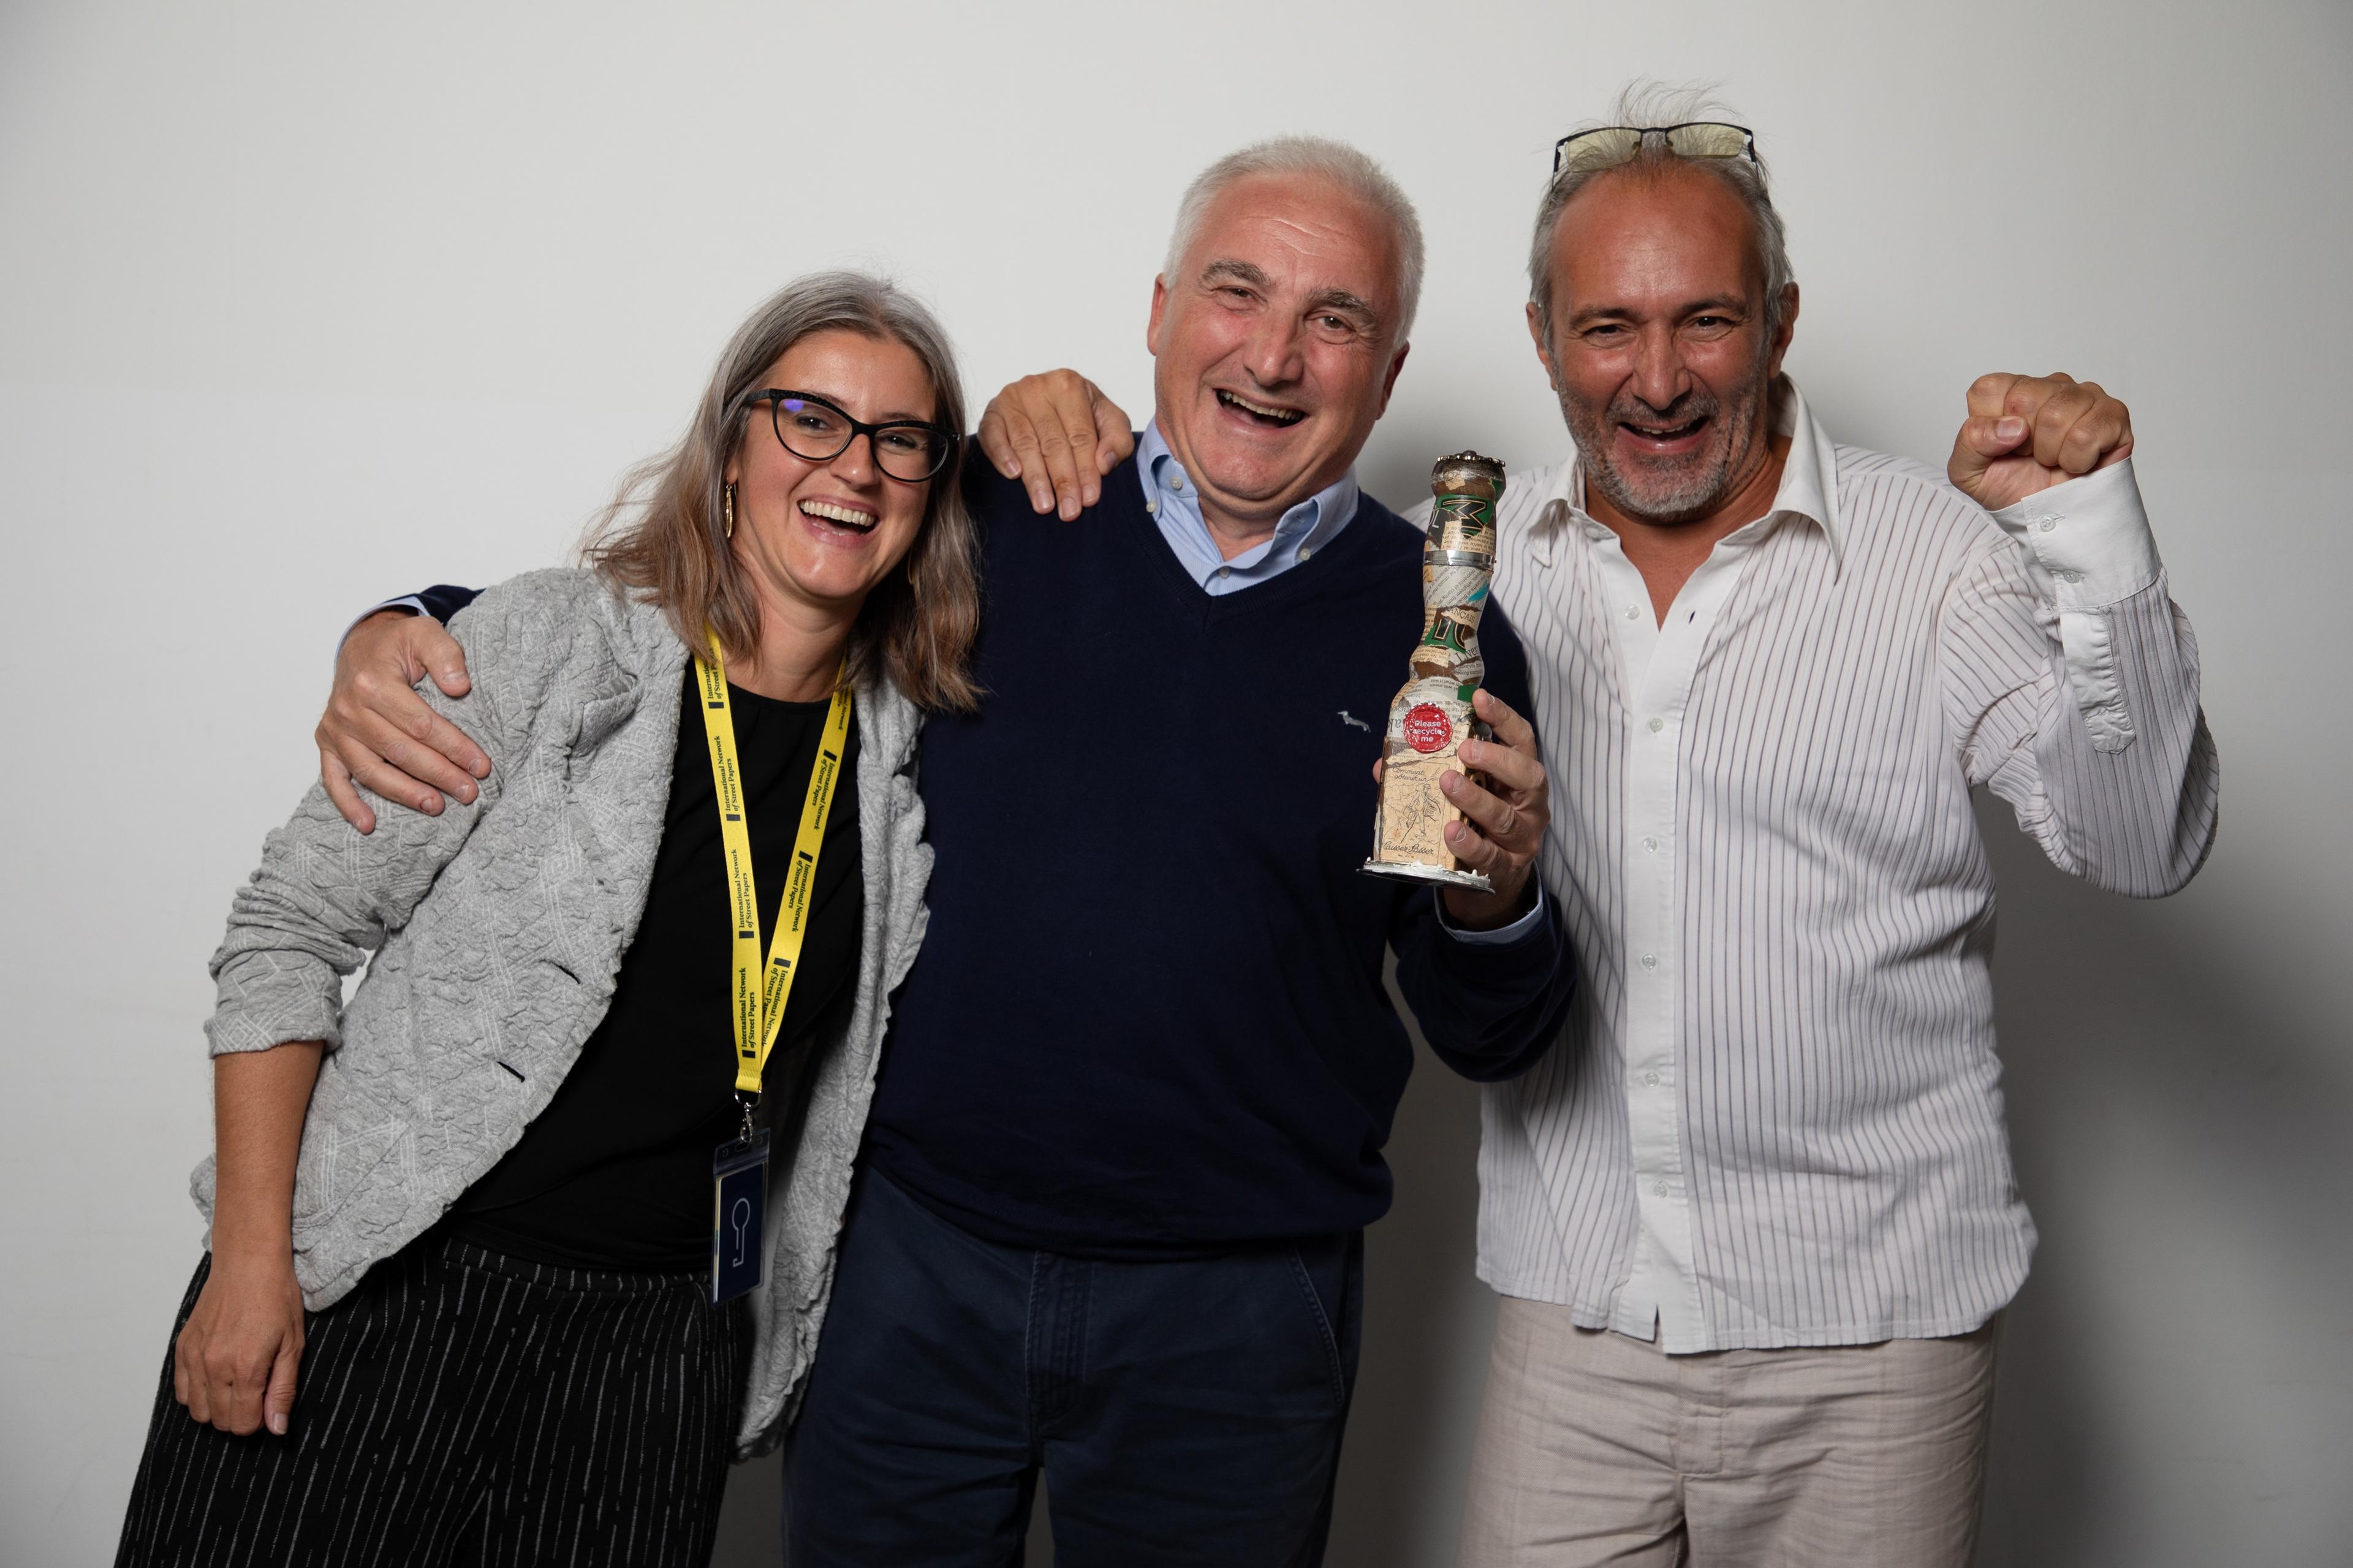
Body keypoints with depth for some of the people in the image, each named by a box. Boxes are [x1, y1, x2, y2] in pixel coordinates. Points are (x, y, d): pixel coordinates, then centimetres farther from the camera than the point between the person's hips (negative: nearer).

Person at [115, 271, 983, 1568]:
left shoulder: (914, 734, 2)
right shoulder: (549, 643, -9)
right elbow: (287, 936, -6)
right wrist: (251, 1258, -11)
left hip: (651, 1350, 3)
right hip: (373, 1307, -3)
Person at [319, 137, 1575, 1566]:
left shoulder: (1436, 628, -2)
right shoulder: (985, 526, -2)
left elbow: (1493, 1041, 2)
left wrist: (1496, 899, -19)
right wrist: (406, 636, -7)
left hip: (1231, 1322, 0)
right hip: (920, 1255, 1)